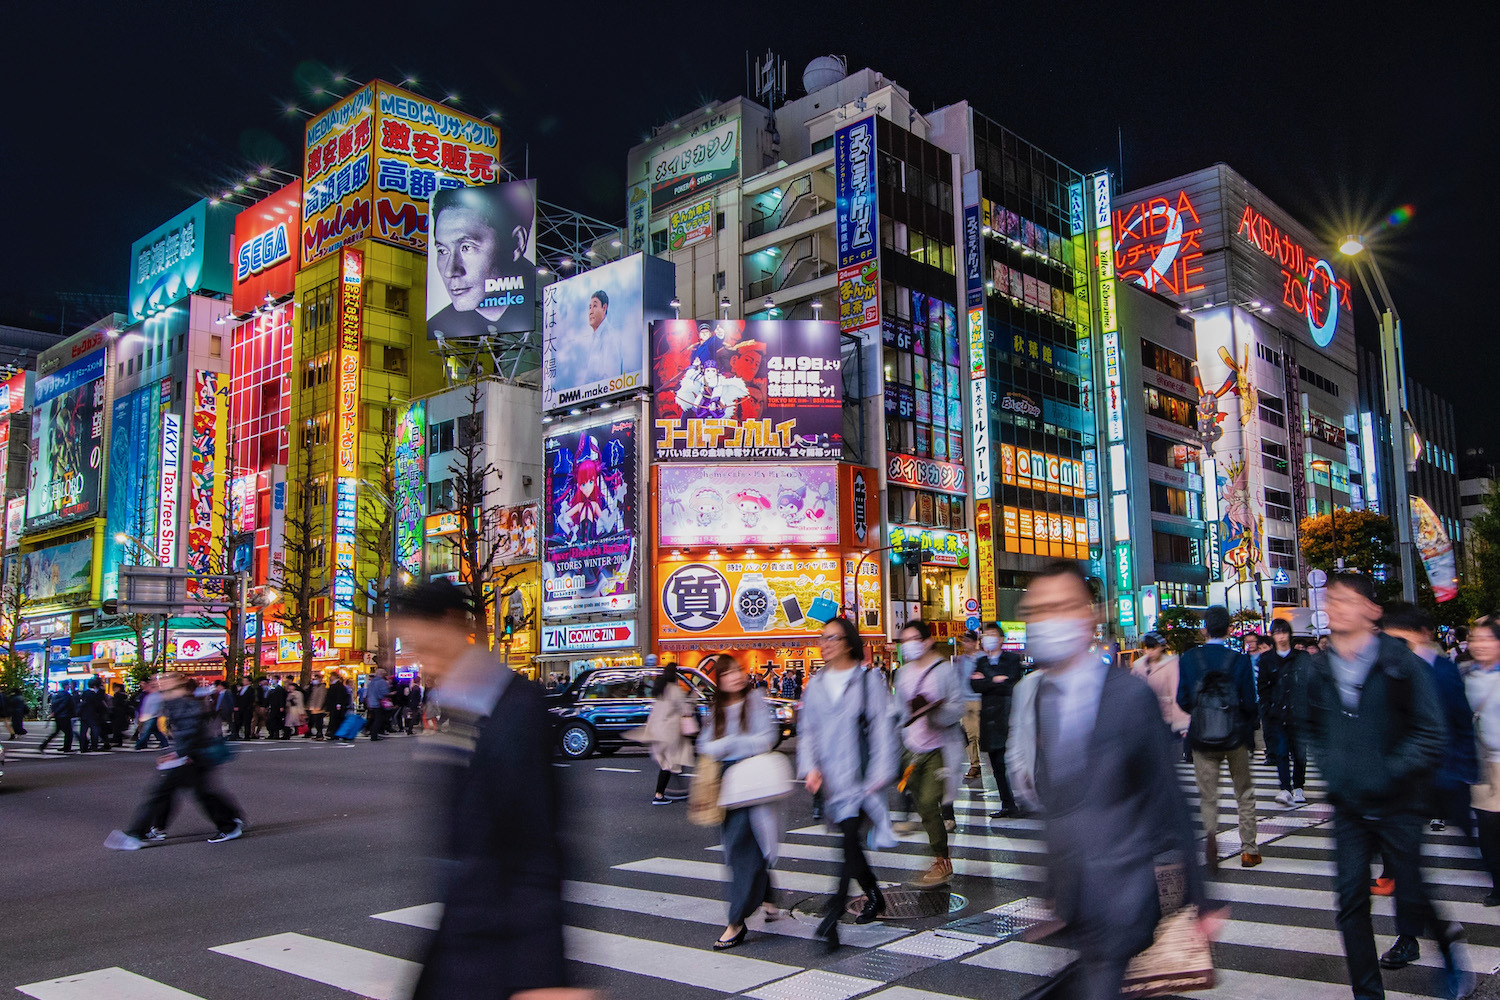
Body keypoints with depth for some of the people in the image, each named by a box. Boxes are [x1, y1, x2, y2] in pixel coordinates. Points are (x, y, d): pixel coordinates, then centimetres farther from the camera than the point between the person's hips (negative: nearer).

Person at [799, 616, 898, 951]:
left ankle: (832, 916, -15)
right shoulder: (816, 685, 10)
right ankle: (874, 897, 31)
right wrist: (810, 767, -3)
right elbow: (807, 729, 11)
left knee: (851, 834, -14)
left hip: (859, 772, -5)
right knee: (849, 839, 11)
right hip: (830, 778, 5)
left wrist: (881, 773, -10)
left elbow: (881, 726, -5)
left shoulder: (868, 679, -3)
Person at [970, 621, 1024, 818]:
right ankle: (1007, 805, 14)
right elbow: (974, 684, -1)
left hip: (1007, 718, -5)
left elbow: (1010, 686, -12)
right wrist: (995, 680, -10)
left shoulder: (1012, 660, 1)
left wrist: (985, 681, -6)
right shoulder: (980, 662, 15)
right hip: (989, 719, 5)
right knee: (998, 766, 7)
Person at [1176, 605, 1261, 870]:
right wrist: (1249, 727, 13)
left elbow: (1182, 701, -3)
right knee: (1244, 794, 15)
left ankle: (1210, 833, -20)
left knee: (1207, 795, 7)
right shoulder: (1239, 660, -9)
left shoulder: (1188, 659, -4)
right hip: (1235, 736, 0)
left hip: (1202, 738, 1)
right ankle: (1249, 850, 20)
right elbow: (1250, 702, -8)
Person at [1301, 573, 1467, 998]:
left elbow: (1429, 732, -8)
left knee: (1410, 890, 7)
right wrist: (1331, 769, 6)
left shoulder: (1400, 663, -10)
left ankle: (1441, 932, 42)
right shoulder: (1318, 668, 2)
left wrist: (1390, 773, -14)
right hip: (1348, 804, 4)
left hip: (1396, 803, -3)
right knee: (1351, 899, 3)